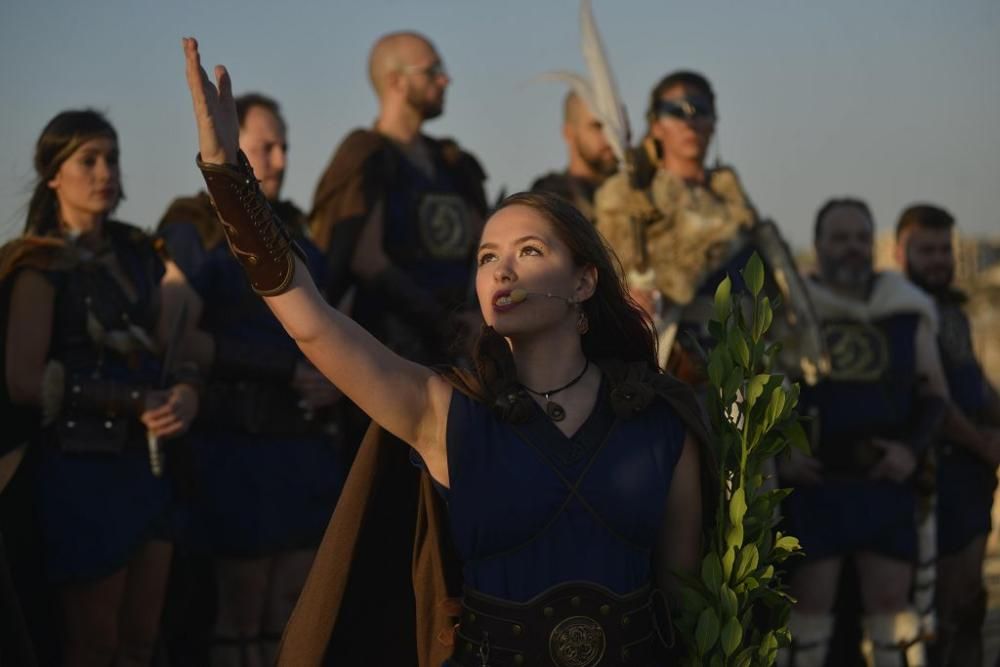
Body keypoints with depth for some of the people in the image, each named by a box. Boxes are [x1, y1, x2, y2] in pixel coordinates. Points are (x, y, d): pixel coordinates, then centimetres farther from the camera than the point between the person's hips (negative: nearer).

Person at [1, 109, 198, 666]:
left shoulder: (138, 254, 11)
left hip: (148, 460, 6)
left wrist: (185, 394, -11)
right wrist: (136, 402, -12)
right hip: (82, 466, -6)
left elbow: (170, 348, 12)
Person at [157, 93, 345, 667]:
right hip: (240, 440, -6)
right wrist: (293, 374, -11)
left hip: (307, 441, 6)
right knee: (242, 606, -1)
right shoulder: (194, 231, -3)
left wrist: (331, 385, 5)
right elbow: (190, 341, -12)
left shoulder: (293, 227, 16)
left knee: (296, 612, 5)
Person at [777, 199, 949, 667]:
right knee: (810, 600, 1)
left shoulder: (907, 311, 7)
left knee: (891, 601, 3)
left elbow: (933, 392, 12)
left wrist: (913, 447, -4)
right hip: (812, 483, -2)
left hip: (887, 483, 2)